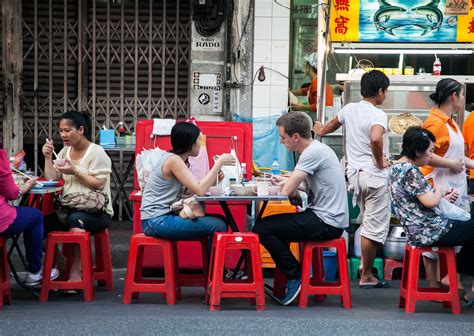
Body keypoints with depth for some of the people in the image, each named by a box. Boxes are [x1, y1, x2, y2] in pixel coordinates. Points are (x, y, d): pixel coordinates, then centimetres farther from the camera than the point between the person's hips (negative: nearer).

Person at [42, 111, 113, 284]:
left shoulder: (96, 152, -5)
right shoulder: (64, 152, 15)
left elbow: (99, 185, -13)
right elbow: (51, 180, 7)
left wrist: (75, 171, -19)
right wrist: (48, 158, -4)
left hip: (96, 211, -6)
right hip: (68, 210, 6)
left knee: (75, 219, -39)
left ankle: (75, 273, -29)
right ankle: (60, 264, 4)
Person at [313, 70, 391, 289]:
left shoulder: (349, 109, 9)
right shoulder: (378, 115, -13)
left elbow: (334, 123, 31)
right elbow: (375, 138, -34)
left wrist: (322, 131, 53)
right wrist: (380, 162, -17)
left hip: (354, 173, 8)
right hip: (374, 176, -8)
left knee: (369, 223, 21)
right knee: (375, 227, -1)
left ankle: (365, 265, 24)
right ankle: (366, 277, 3)